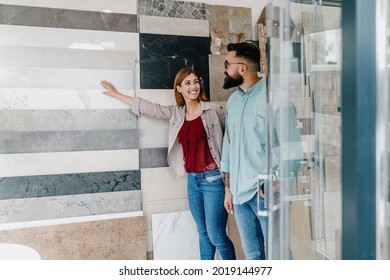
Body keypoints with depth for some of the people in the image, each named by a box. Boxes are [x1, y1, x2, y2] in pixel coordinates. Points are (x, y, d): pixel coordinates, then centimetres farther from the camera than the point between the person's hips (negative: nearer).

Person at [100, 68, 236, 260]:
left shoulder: (213, 110, -6)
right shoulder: (175, 113, 7)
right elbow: (147, 107, 14)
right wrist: (116, 94, 21)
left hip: (214, 178, -5)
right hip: (193, 179, 5)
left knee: (216, 235, 1)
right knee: (203, 233, 16)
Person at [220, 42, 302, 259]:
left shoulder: (273, 97, -9)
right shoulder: (233, 100, 11)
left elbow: (292, 146, -11)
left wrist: (278, 184, -17)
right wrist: (228, 188, 14)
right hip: (239, 192, 6)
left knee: (277, 253, 4)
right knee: (252, 253, 17)